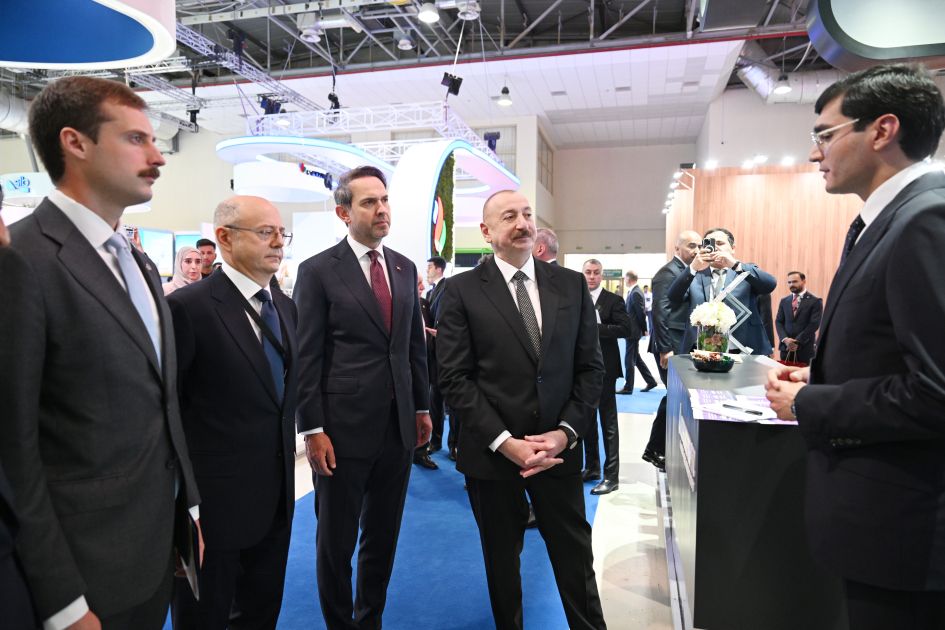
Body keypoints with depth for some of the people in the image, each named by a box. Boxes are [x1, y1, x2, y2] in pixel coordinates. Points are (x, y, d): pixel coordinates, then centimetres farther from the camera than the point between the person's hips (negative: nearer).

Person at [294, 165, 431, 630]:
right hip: (344, 427, -4)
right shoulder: (318, 270, -7)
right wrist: (312, 430, -11)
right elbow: (306, 358, -9)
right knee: (336, 540, 12)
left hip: (399, 426, 5)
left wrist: (422, 407, 11)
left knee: (383, 536, 17)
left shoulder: (404, 268, 8)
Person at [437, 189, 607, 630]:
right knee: (502, 560, 18)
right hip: (493, 453, -1)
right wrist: (505, 442, -16)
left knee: (575, 557, 15)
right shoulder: (462, 290, -6)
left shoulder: (571, 285, 3)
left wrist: (565, 432, -9)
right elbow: (455, 378, -10)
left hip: (559, 448, 2)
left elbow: (590, 368, 3)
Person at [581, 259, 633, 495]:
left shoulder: (613, 300, -5)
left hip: (603, 368, -5)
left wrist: (595, 328, -21)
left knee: (608, 422, 1)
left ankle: (611, 475, 7)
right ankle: (591, 467, 28)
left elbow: (626, 329, -16)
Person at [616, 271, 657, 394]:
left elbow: (641, 313, -18)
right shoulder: (633, 292, 10)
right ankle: (650, 381, 26)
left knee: (629, 360, 0)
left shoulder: (635, 293, -19)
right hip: (633, 331, 10)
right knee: (636, 357, 18)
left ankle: (628, 387, 9)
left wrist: (644, 330, -8)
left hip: (633, 332, -10)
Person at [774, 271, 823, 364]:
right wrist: (785, 339, -9)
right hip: (786, 347, 4)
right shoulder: (784, 301, 14)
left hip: (805, 348, -4)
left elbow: (814, 324, -8)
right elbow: (778, 322, 8)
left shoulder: (815, 301, 0)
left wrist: (797, 341, -13)